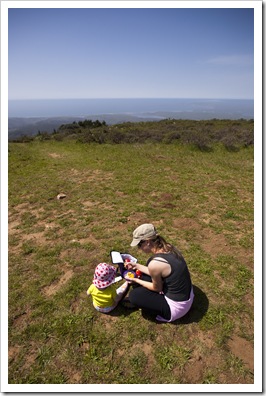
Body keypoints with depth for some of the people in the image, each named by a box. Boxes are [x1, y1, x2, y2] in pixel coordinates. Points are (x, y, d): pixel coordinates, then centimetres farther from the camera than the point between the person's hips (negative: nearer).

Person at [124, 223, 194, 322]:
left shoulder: (154, 263, -30)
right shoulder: (168, 247, -8)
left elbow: (157, 288, -10)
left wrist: (136, 280, 4)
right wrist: (137, 266, 11)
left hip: (177, 307, -8)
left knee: (133, 296, 2)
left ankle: (166, 313, 15)